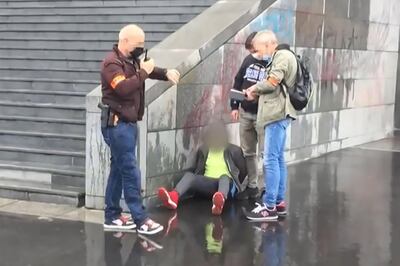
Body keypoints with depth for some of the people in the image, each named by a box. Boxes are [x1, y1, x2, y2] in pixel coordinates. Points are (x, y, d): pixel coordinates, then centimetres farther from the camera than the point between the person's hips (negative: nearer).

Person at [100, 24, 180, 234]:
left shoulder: (131, 60, 13)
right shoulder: (112, 63, -15)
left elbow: (150, 71, 23)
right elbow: (123, 88, -29)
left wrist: (166, 73, 2)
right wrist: (143, 72, -21)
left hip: (127, 123, 10)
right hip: (117, 125, -10)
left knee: (119, 170, 12)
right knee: (130, 171, -9)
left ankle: (112, 216, 18)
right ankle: (140, 220, -7)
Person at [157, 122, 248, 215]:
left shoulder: (233, 150, 9)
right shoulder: (203, 150, 18)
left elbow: (244, 171, 11)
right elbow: (194, 169, 18)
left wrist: (238, 186, 7)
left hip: (227, 182, -3)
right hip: (208, 184, 3)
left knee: (224, 176, -39)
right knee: (189, 175, -26)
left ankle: (220, 202, -74)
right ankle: (174, 197, -58)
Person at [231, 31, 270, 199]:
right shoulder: (249, 59, 4)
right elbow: (238, 82, 11)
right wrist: (234, 106, 9)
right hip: (245, 113, 6)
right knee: (247, 152, 13)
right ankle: (252, 186, 24)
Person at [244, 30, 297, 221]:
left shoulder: (283, 55, -10)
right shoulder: (280, 57, 20)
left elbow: (272, 82, -19)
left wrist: (255, 88, -2)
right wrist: (257, 94, 5)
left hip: (278, 114, -11)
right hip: (277, 113, 11)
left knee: (270, 160, -10)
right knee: (278, 159, 12)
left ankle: (269, 207, -9)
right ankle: (279, 202, 18)